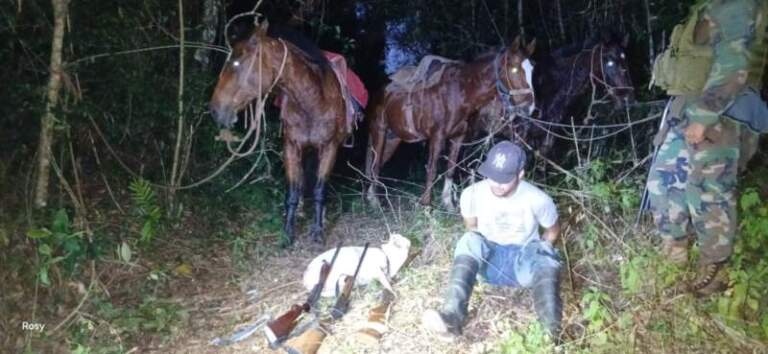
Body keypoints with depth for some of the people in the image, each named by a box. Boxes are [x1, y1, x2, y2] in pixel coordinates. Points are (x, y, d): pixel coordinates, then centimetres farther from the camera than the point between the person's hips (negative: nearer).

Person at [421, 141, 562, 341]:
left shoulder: (538, 200, -13)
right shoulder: (472, 194, -11)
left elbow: (552, 231, 6)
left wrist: (539, 256, -3)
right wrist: (478, 252, -3)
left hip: (523, 262, -1)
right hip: (488, 259, 1)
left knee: (546, 258, -36)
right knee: (470, 240, -34)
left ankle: (553, 333, -53)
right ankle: (451, 319, -49)